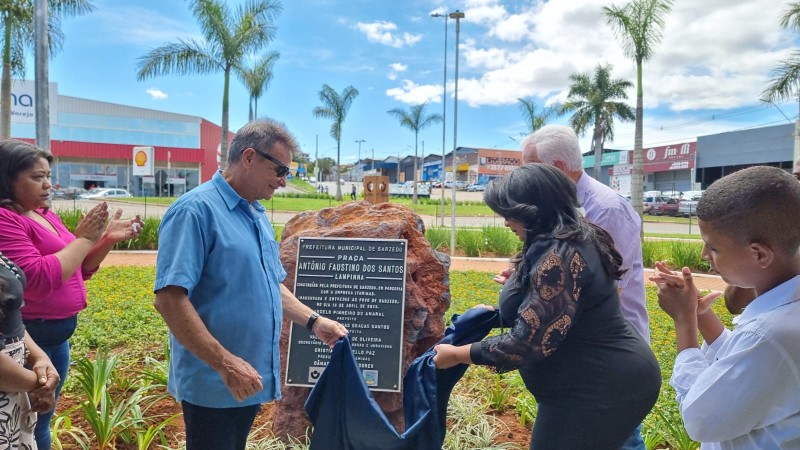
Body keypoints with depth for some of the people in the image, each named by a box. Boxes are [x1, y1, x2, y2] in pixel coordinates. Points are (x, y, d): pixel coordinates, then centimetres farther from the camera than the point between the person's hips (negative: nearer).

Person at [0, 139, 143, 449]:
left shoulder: (45, 215, 10)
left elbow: (80, 269, 16)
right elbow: (38, 280, -25)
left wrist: (109, 239, 1)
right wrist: (83, 239, -18)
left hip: (57, 335, 8)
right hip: (28, 337, -8)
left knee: (42, 422, 20)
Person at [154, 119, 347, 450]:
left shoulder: (258, 215, 9)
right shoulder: (195, 210, -17)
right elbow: (169, 299, -24)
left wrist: (313, 321, 7)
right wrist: (225, 363, -25)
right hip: (213, 384, -8)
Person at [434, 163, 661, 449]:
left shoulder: (559, 255, -27)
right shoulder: (573, 240, 6)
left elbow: (529, 342, -27)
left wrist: (457, 354, -16)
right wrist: (498, 315, 17)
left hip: (599, 389, -10)